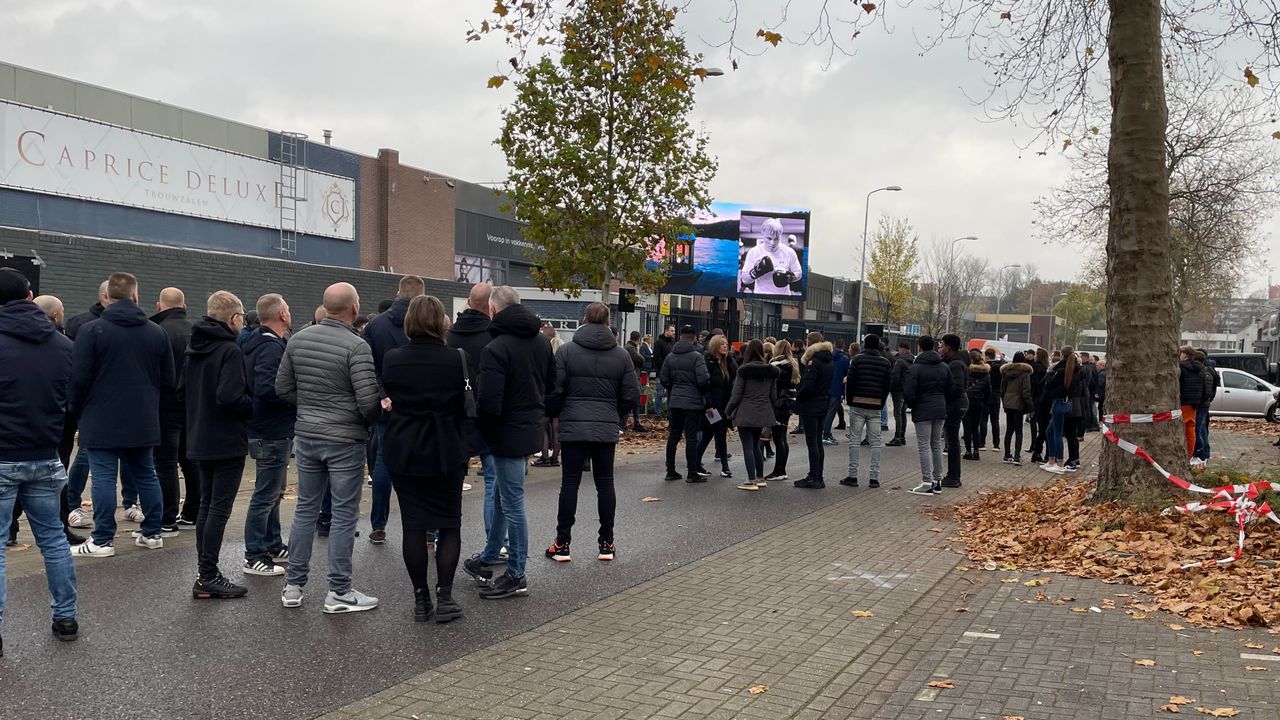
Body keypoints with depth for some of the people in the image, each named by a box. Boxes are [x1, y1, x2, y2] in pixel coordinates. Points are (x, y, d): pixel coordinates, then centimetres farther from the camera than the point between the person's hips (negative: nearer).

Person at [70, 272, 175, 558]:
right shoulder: (157, 333, 4)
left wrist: (77, 409, 7)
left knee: (104, 477, -1)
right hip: (143, 422, 4)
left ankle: (103, 540, 0)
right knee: (145, 475, 13)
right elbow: (168, 379, 7)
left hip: (102, 421, -4)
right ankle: (152, 533, 18)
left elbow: (79, 378, -10)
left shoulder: (91, 330, -8)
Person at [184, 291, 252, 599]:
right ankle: (208, 577, -1)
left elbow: (184, 388, 18)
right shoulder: (230, 350, -17)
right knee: (219, 508, -3)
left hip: (200, 440, 9)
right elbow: (230, 397, -25)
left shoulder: (194, 348, 10)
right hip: (228, 442, -9)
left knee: (207, 504, 15)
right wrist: (254, 406, -10)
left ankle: (205, 573, 20)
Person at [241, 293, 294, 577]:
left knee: (273, 492, 20)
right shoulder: (271, 347, -20)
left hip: (271, 430, 11)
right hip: (273, 433, -11)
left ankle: (273, 546, 32)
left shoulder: (259, 342, 12)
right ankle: (255, 558, 4)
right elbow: (266, 388, -31)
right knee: (265, 496, -3)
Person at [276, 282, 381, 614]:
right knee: (344, 515, 3)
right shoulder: (356, 346, -17)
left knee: (305, 509, 15)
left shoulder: (298, 339, 3)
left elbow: (283, 387, 8)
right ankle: (338, 592, 10)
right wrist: (368, 421, 0)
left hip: (306, 436, 6)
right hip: (345, 440, -6)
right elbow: (368, 399, -20)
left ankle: (293, 586, 22)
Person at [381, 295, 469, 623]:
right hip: (446, 453, -1)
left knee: (413, 524, 7)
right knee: (449, 523, 9)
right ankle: (444, 596, 2)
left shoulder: (392, 359, -5)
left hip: (403, 452, 1)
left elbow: (385, 400, 3)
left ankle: (421, 599, 11)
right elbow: (465, 407, -6)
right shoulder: (457, 359, -10)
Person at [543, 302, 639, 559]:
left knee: (570, 483, 4)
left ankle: (562, 543, 7)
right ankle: (606, 543, 14)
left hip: (573, 428, -2)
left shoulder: (566, 351, -5)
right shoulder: (622, 355, 2)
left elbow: (554, 391, -7)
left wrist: (556, 414, 13)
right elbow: (632, 396, 2)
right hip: (606, 429, 2)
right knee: (605, 484, 9)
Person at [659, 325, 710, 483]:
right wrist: (703, 391, 2)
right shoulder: (696, 356, -12)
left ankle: (670, 471, 16)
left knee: (673, 435, 11)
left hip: (674, 401, 5)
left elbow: (663, 379, 5)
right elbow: (703, 379, -19)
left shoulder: (670, 357, 5)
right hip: (693, 402, -5)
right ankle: (692, 473, 1)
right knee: (691, 437, -2)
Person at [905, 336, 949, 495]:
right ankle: (937, 481, 18)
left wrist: (911, 405, 2)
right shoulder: (944, 367, 7)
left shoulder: (916, 368, -13)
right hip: (940, 410, 6)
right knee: (937, 444, 14)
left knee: (924, 446, -3)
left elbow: (908, 392, -17)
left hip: (923, 411, -6)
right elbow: (950, 390, 9)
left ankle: (927, 483, -4)